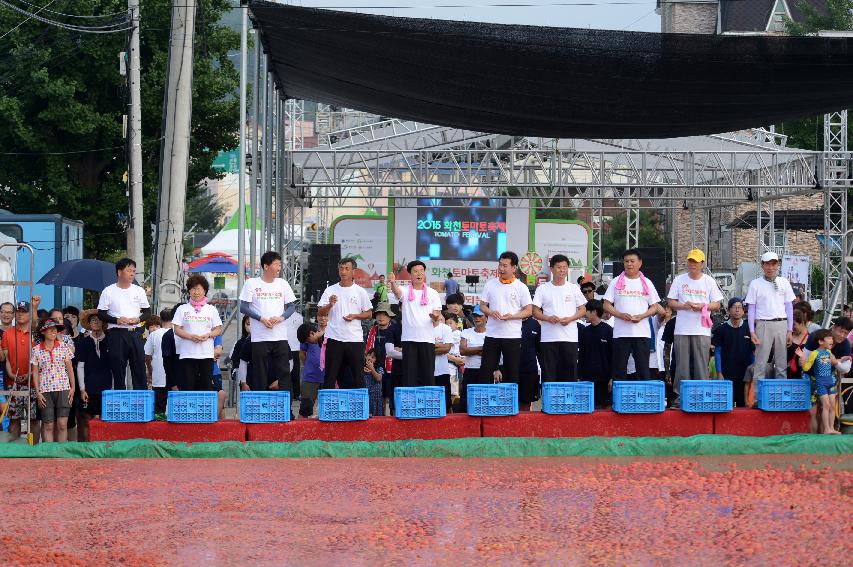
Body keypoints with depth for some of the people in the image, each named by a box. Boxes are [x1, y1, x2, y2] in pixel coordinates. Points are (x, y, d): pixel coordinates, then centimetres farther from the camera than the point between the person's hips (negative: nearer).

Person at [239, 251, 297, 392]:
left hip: (280, 337, 3)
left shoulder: (283, 284, 11)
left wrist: (282, 317, -9)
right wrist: (262, 319, -15)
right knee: (260, 375, 0)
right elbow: (243, 307, -3)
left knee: (284, 372, 0)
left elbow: (291, 306, 12)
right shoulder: (251, 284, 0)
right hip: (259, 337, -3)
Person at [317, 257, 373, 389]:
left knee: (358, 376, 2)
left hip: (355, 339, 0)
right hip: (334, 338, 0)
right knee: (330, 376, 0)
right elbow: (320, 313, 3)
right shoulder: (330, 290, 6)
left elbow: (369, 314, 9)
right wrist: (330, 305, -17)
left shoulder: (360, 292, 6)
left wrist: (354, 316, -9)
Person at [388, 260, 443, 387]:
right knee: (409, 373, 0)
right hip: (409, 338, -1)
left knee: (428, 373, 2)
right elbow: (397, 291, -20)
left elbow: (437, 315, 8)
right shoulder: (406, 292, 4)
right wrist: (393, 283, -43)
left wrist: (435, 316, -17)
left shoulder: (432, 293, 9)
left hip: (427, 338, 1)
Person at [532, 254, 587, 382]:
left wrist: (570, 319, -9)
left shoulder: (574, 289, 8)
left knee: (570, 374, 1)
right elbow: (535, 312, 4)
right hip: (548, 338, -1)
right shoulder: (542, 289, 6)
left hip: (569, 338, 1)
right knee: (549, 375, -1)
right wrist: (548, 318, -15)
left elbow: (583, 310, 9)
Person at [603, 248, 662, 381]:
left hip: (642, 332, 0)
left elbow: (655, 307, 9)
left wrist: (642, 316, -10)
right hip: (621, 333, 0)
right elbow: (606, 305, 4)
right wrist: (620, 315, -13)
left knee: (643, 370, 0)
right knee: (619, 370, 1)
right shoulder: (616, 282, 7)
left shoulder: (647, 283, 9)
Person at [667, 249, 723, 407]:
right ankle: (680, 396, 3)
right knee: (682, 364, 0)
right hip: (682, 329, 1)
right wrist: (684, 306, -12)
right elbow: (671, 302, 7)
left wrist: (701, 306, -11)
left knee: (702, 365, -2)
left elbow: (717, 305, 6)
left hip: (702, 329, -1)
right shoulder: (679, 280, 8)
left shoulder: (709, 281, 7)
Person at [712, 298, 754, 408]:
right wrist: (719, 373, -4)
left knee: (743, 403, 2)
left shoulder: (748, 330, 7)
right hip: (727, 374, -2)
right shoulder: (722, 330, 2)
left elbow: (752, 353, 11)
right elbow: (717, 352, 3)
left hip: (744, 374, 2)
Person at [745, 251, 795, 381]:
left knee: (782, 364, 4)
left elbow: (789, 307, 12)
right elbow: (751, 309, 3)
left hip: (781, 324, 3)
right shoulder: (755, 284, 3)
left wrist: (790, 330, 6)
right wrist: (752, 331, -4)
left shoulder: (784, 283, 9)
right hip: (763, 325, -3)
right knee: (760, 362, -6)